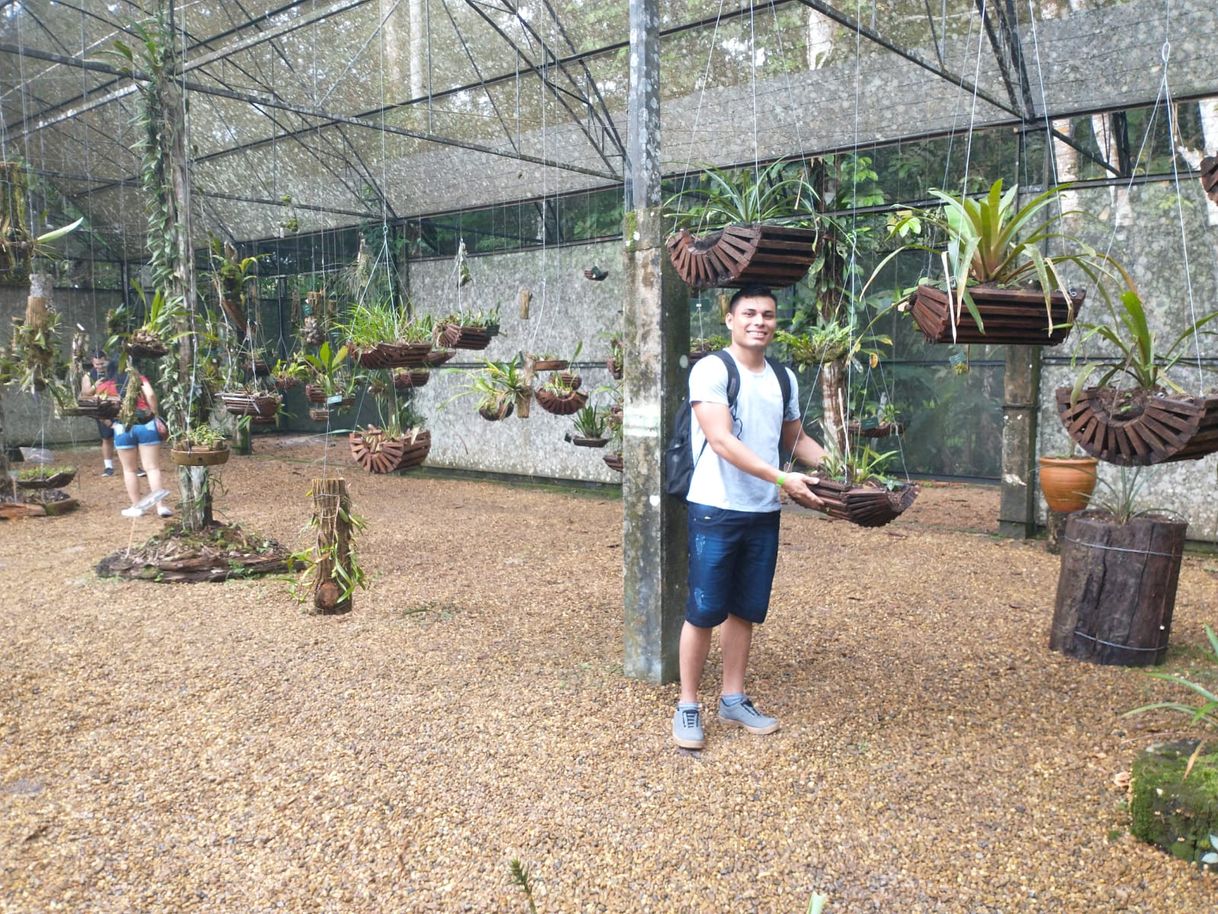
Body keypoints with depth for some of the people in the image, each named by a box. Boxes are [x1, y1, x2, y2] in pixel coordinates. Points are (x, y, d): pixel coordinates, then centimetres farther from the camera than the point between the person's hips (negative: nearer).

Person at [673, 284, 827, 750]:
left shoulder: (784, 378, 11)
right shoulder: (711, 370, -10)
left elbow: (795, 439, 22)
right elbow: (721, 440, -20)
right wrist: (782, 479, -27)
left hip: (764, 513, 6)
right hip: (716, 509, -6)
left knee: (746, 610, 13)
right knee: (703, 611, 0)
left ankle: (733, 700, 26)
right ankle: (687, 707, 13)